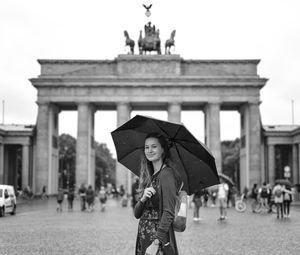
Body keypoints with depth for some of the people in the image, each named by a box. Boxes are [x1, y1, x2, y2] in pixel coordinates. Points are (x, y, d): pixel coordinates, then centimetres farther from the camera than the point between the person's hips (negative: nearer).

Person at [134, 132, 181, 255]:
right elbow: (137, 214, 9)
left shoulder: (166, 174, -11)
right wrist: (143, 199, -10)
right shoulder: (149, 177, 12)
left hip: (160, 237, -7)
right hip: (143, 236, 7)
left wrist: (156, 243, -24)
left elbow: (169, 213, -18)